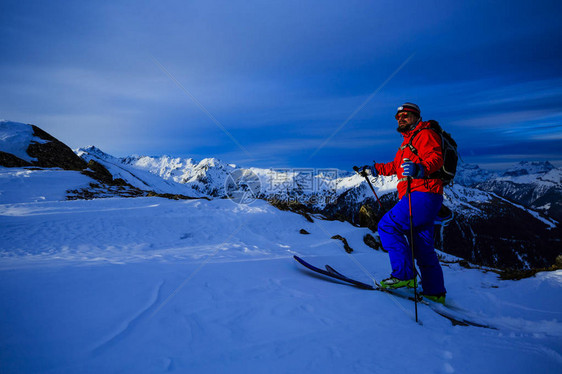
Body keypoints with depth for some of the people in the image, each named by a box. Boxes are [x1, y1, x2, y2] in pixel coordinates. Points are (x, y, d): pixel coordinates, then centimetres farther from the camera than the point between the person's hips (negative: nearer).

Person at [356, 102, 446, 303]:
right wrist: (375, 169, 31)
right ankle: (435, 291, 19)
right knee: (423, 246, 11)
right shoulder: (409, 141, 27)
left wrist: (419, 169, -39)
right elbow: (396, 166, 36)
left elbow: (436, 158, -20)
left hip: (423, 194, -10)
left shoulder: (425, 134, -2)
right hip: (423, 198, 10)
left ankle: (404, 275, -15)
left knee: (387, 225, -15)